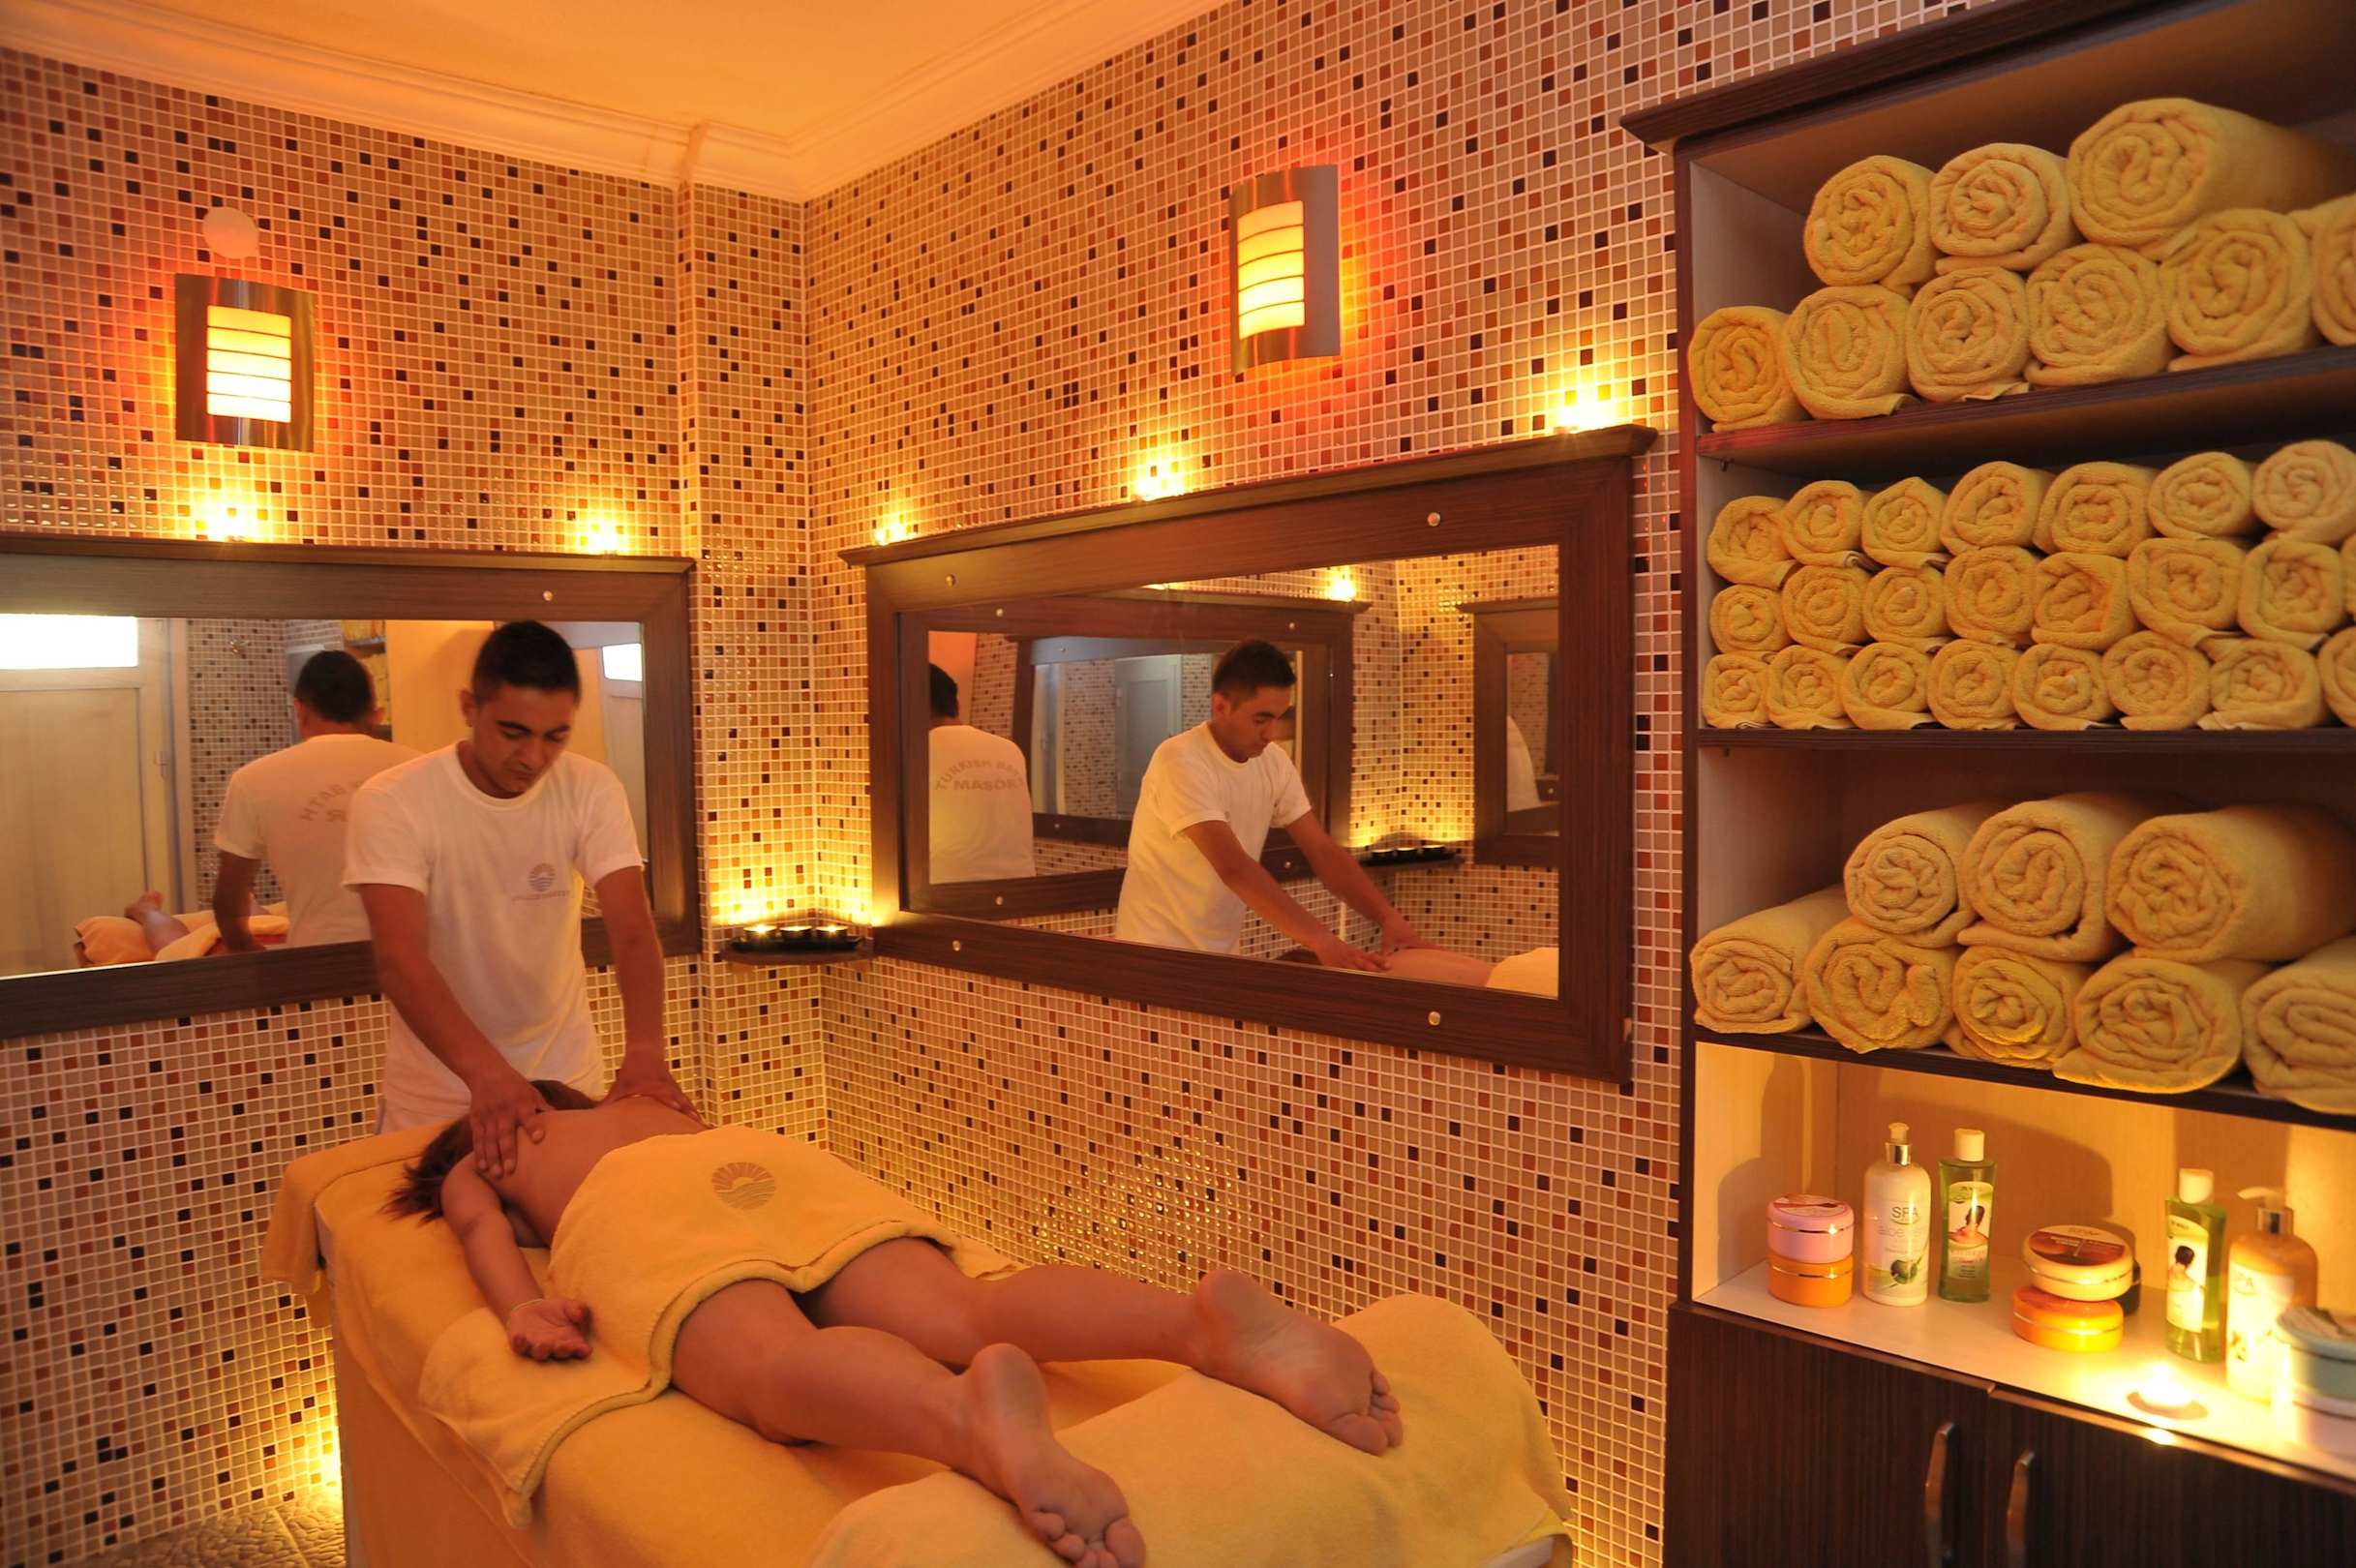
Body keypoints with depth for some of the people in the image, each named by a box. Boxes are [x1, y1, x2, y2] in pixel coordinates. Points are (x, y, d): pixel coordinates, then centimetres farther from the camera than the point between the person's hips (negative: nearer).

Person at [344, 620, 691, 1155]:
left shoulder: (593, 790, -12)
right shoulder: (390, 802, -19)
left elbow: (632, 928, -20)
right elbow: (400, 960, -29)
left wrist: (644, 1048, -37)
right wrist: (486, 1071, -43)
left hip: (565, 1076, 2)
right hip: (435, 1094, -2)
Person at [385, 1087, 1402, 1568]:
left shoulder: (470, 1165, 37)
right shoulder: (641, 1108, 48)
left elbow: (483, 1225, 15)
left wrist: (519, 1306, -2)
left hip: (643, 1218, -3)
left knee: (779, 1367, -33)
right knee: (962, 1314, -21)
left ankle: (970, 1415, -68)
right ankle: (1208, 1322, -49)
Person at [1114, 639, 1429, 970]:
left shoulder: (1274, 763, -2)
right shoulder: (1180, 762, -23)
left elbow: (1323, 851, -2)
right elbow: (1233, 867, -32)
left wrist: (1388, 918, -15)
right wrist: (1321, 940, -37)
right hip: (1158, 953, -6)